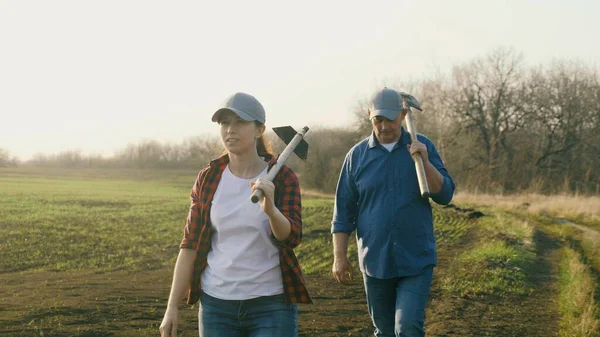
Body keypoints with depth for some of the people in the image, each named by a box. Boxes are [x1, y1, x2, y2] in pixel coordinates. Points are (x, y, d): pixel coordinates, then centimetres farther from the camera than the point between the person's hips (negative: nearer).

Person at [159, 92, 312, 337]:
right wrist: (172, 307, 1)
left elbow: (292, 238, -15)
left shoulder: (282, 177, -3)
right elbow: (190, 245, 5)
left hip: (272, 306, -2)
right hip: (217, 305, 2)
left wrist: (270, 209, -36)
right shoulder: (208, 178, 3)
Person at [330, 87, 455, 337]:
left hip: (417, 260, -2)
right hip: (375, 261, 2)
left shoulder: (422, 147, 2)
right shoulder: (357, 155, 3)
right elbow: (344, 211, 5)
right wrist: (340, 257, 1)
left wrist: (425, 163, -18)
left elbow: (444, 195, -3)